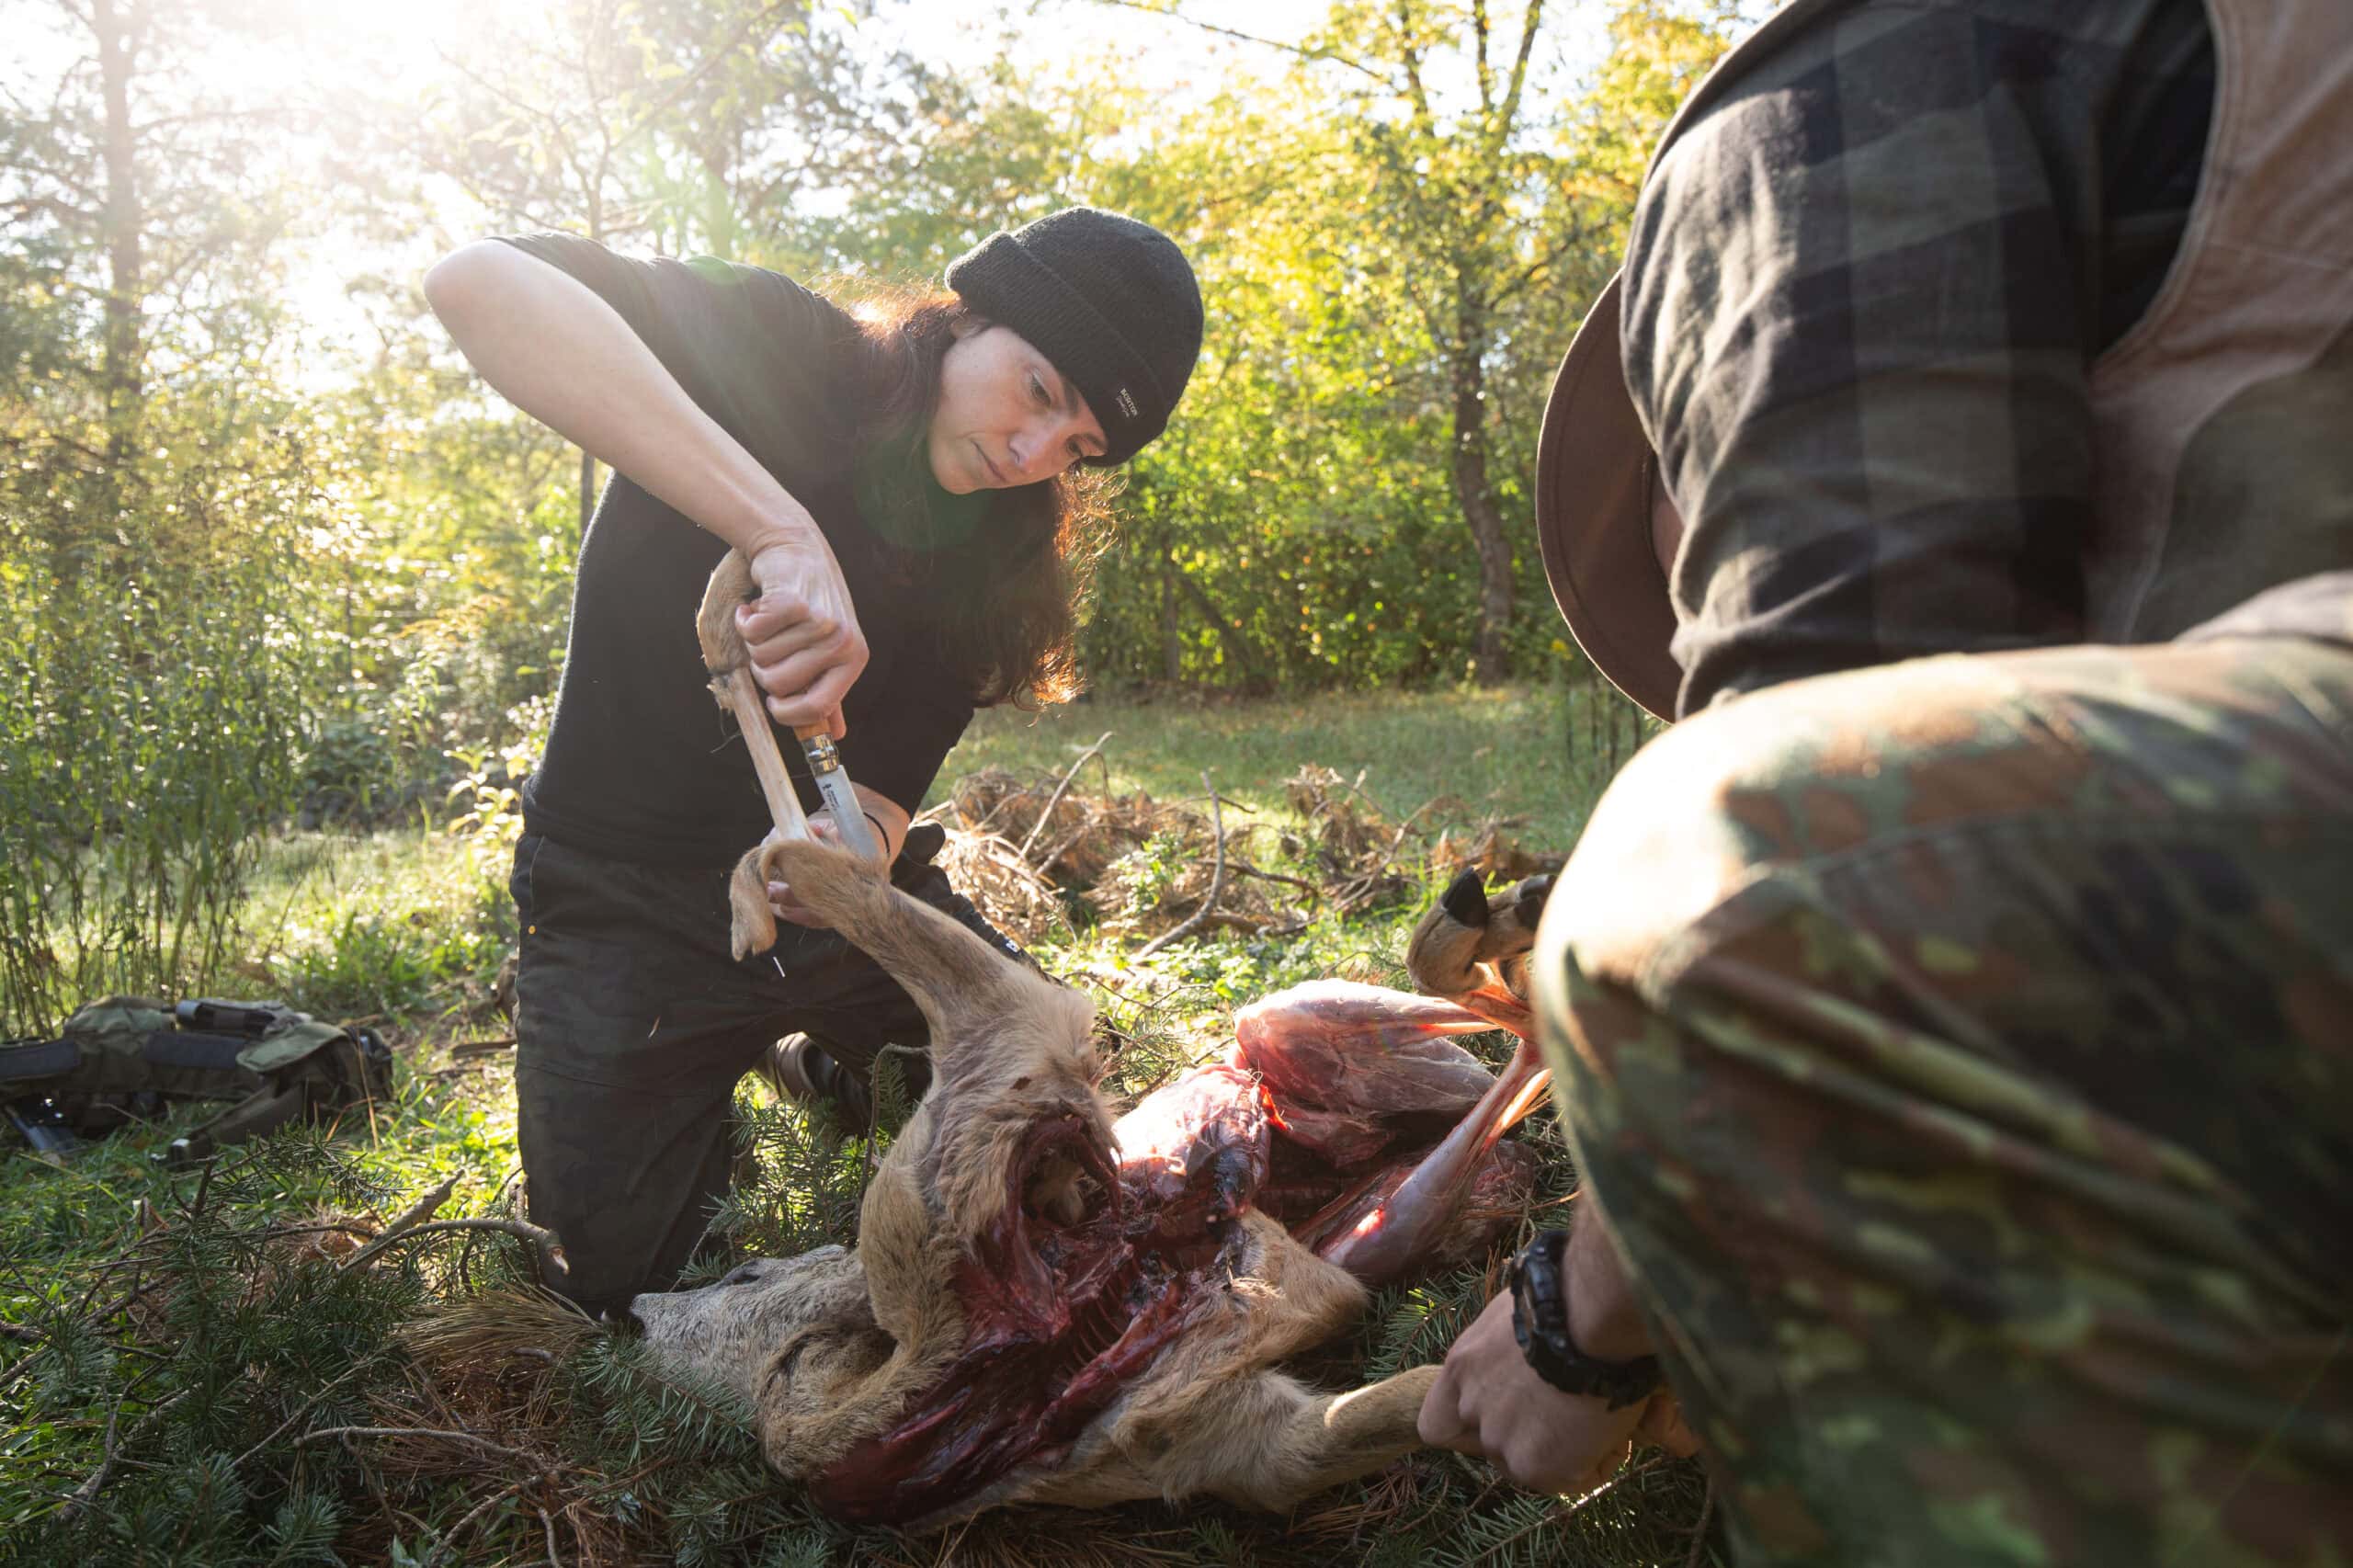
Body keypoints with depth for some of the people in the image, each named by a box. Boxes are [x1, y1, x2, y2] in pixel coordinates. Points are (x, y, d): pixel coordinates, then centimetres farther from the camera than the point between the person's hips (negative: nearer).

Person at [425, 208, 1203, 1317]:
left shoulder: (1003, 552, -6)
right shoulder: (782, 364, -21)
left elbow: (890, 774, -9)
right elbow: (478, 282, -39)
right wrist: (782, 531, -48)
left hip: (844, 895, 4)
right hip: (633, 906, -4)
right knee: (609, 1280, -1)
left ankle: (827, 1056, 31)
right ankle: (697, 1116, 31)